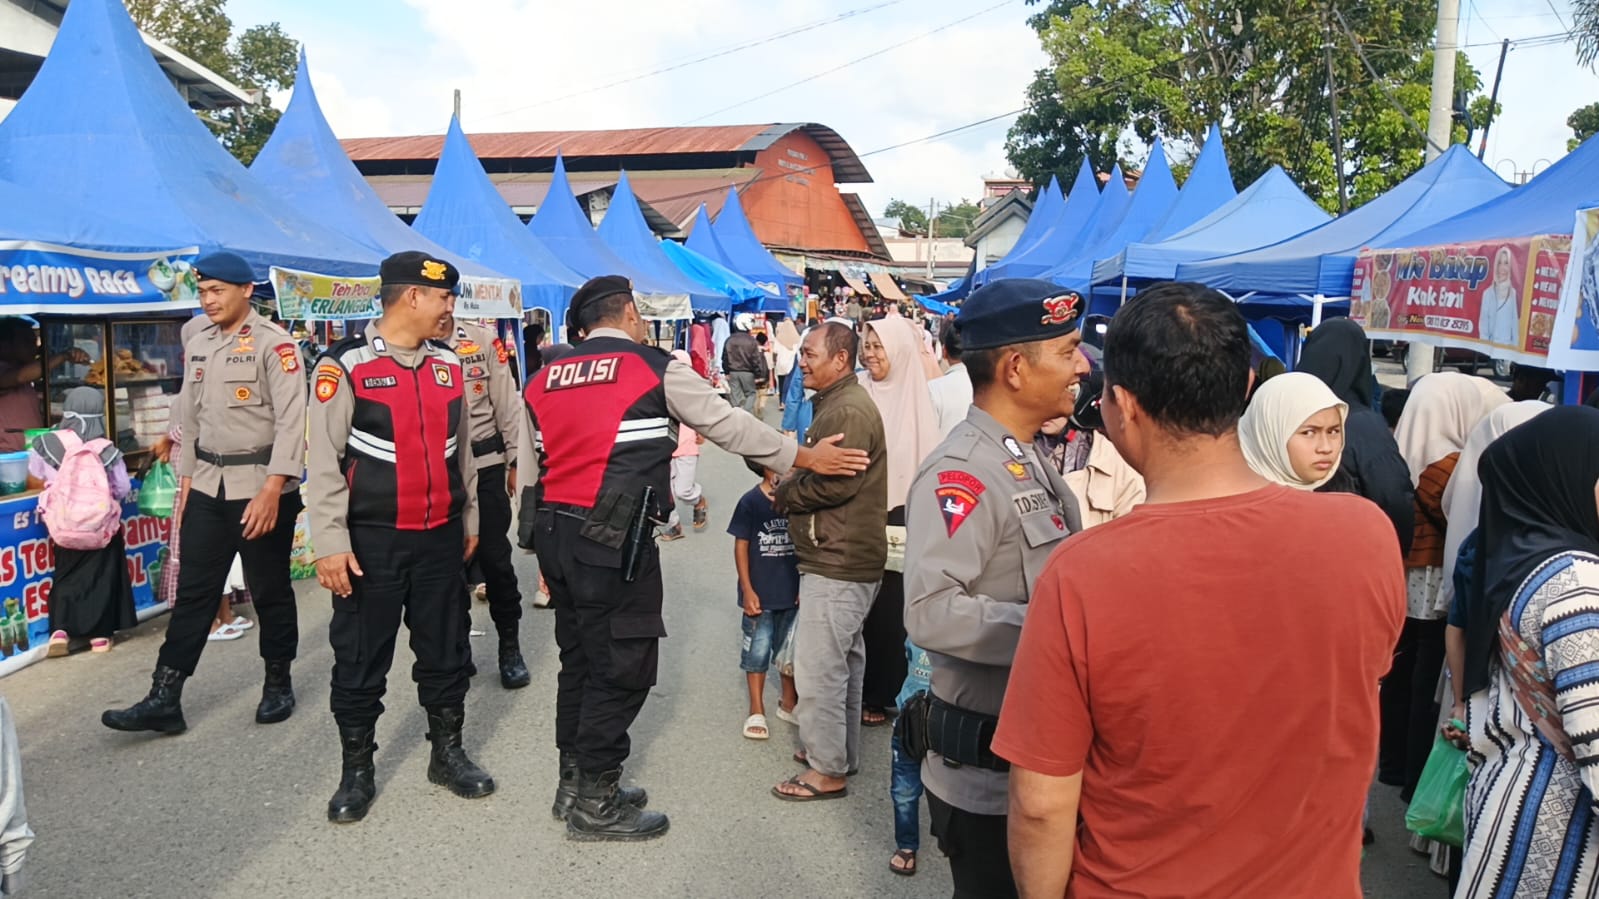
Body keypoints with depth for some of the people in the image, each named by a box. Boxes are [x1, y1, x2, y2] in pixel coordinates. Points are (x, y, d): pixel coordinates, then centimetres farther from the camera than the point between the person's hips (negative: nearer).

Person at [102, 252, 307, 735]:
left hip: (261, 485, -6)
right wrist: (186, 481, 13)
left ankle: (278, 683, 23)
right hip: (207, 485, 6)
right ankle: (164, 699, 11)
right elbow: (191, 416, 16)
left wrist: (271, 489, -22)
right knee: (193, 592, 7)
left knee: (270, 592, 7)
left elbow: (291, 420, -17)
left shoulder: (274, 343, -11)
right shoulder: (197, 341, 10)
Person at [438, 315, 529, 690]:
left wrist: (516, 462, 1)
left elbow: (508, 404, 2)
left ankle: (510, 647, 19)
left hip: (484, 466, 0)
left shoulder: (484, 340, -1)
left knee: (495, 557, 3)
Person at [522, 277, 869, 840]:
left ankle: (575, 785, 31)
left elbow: (530, 468, 17)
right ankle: (595, 804, 13)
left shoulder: (543, 380, 13)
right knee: (622, 667, 3)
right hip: (613, 540, -7)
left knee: (579, 660, 19)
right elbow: (729, 425, 1)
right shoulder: (655, 368, -4)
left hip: (554, 533, 8)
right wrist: (805, 458, 11)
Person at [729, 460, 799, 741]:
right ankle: (757, 711, 17)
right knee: (758, 650, 5)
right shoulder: (751, 502, -11)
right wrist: (747, 590, -9)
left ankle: (789, 702, 34)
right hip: (761, 593, -3)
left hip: (792, 591, 3)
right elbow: (741, 546, -7)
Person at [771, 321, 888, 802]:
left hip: (837, 563, -11)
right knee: (844, 660, 20)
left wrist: (784, 492, -9)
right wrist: (794, 476, 0)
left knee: (817, 667, -4)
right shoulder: (838, 403, 16)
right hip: (845, 558, 11)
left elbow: (835, 484, -24)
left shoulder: (848, 412, -19)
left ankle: (827, 770, 8)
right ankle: (842, 750, 33)